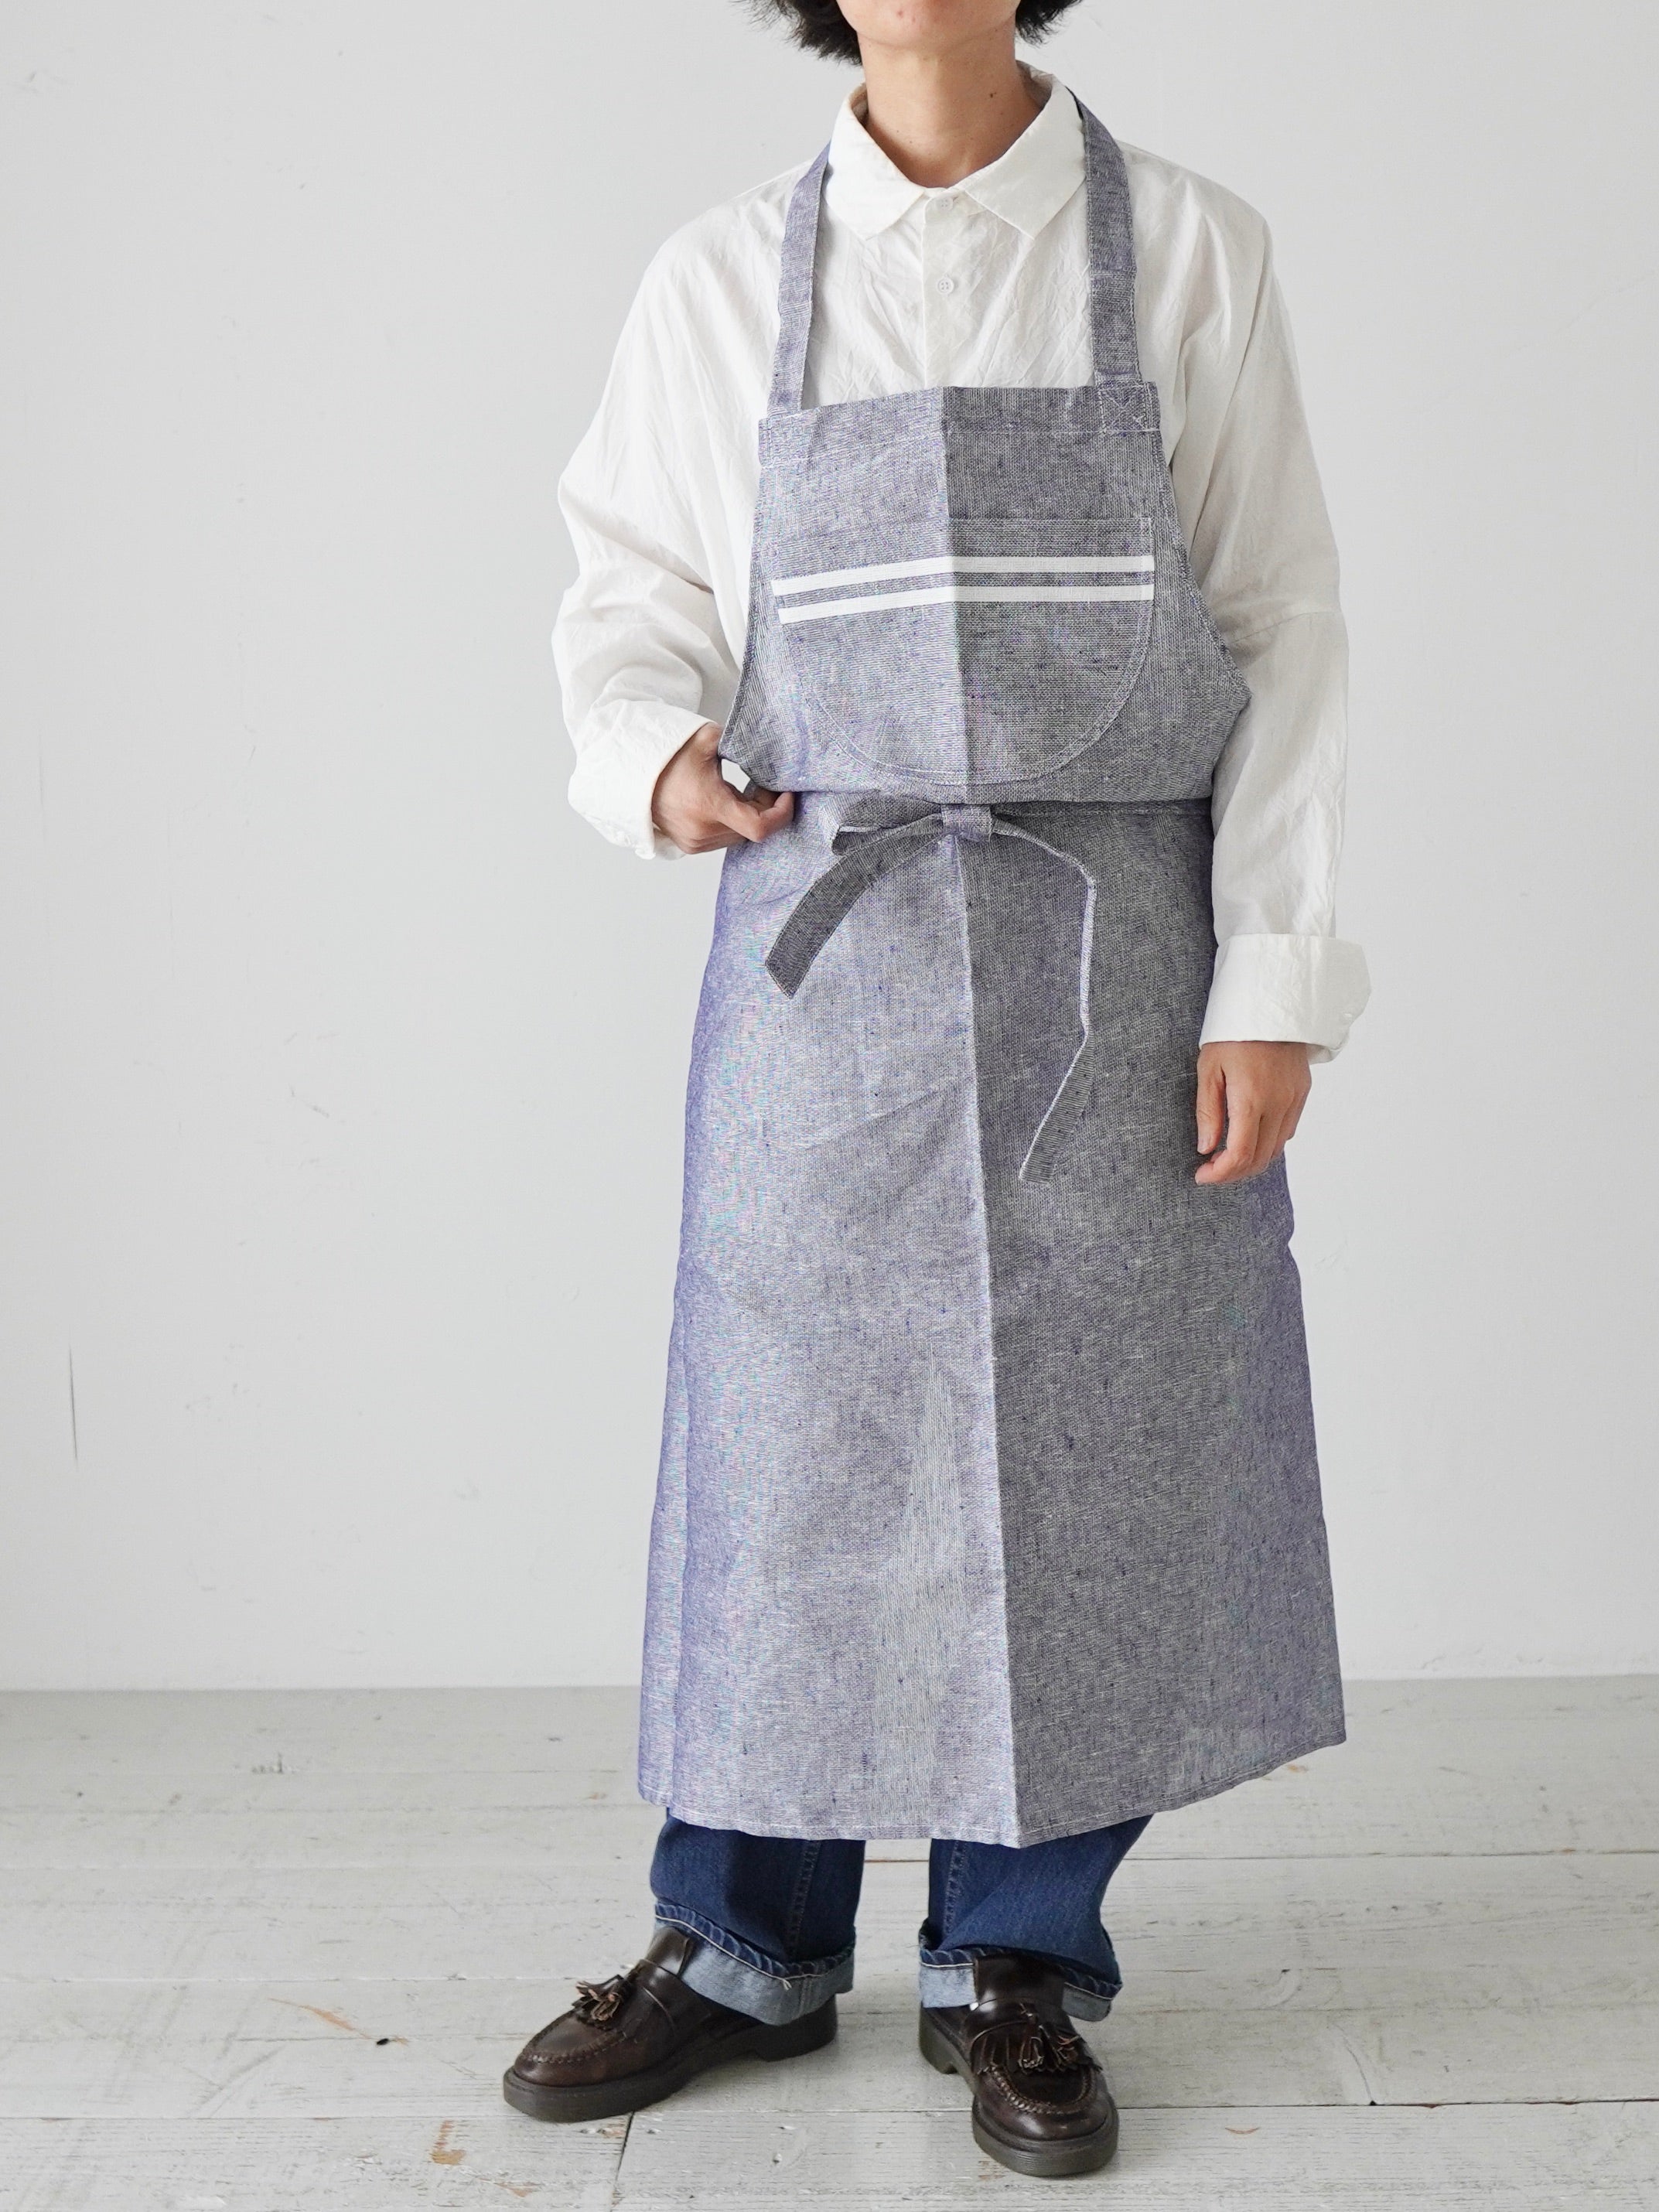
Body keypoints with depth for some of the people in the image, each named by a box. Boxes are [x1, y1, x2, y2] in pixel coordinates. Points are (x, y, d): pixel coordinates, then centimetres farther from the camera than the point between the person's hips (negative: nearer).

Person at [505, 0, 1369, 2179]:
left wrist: (1274, 980, -6)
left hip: (1117, 959, -1)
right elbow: (639, 589, 11)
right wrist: (655, 753, -12)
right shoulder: (726, 282, 7)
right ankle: (752, 1942, 25)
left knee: (1086, 1453, 4)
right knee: (788, 1437, 6)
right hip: (822, 937, 1)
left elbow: (1283, 633, 0)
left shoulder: (1186, 250, 3)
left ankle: (1018, 1962, 23)